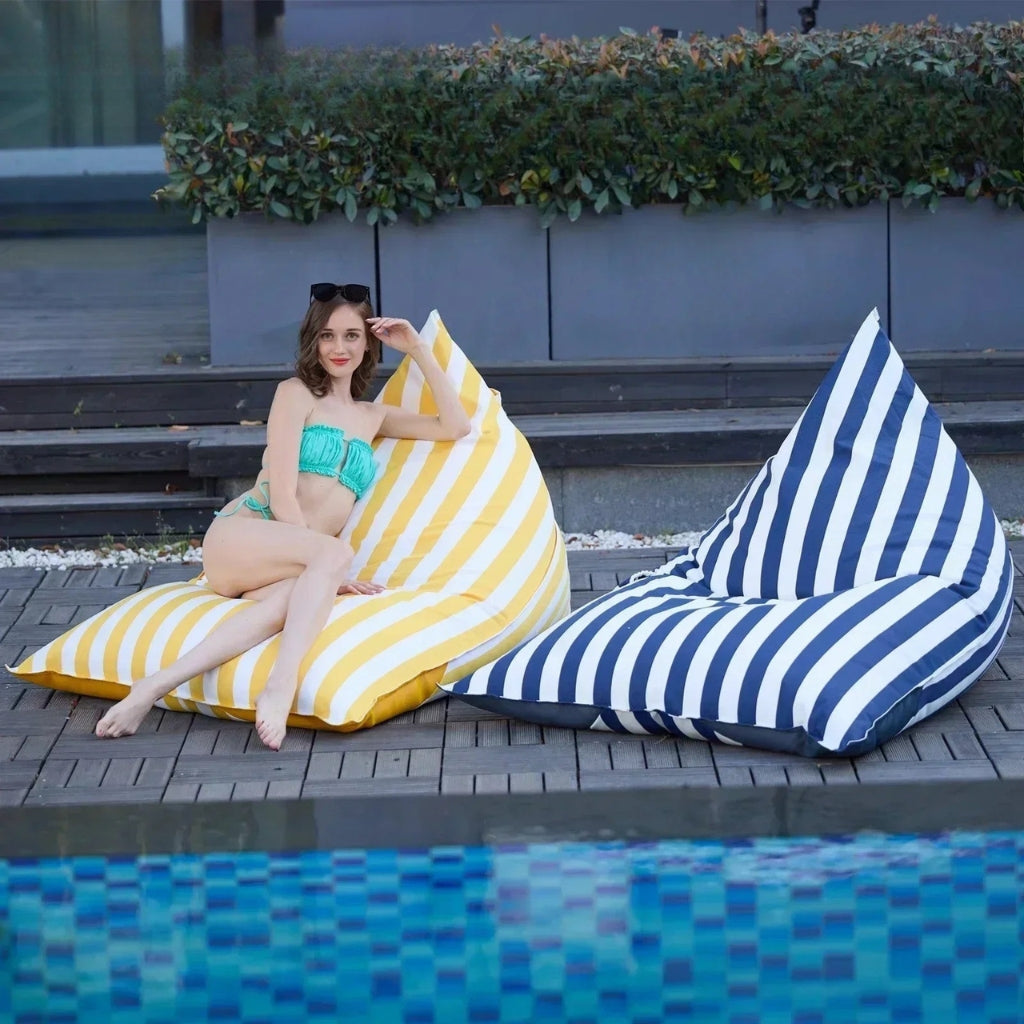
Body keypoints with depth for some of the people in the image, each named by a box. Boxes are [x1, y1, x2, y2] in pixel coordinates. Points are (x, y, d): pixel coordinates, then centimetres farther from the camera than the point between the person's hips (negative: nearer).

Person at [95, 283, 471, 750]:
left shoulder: (373, 416, 26)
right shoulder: (296, 394, 7)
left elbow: (455, 427, 20)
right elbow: (282, 497, -4)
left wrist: (418, 350, 14)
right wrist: (329, 564, -15)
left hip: (291, 566, 4)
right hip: (239, 537, -4)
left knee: (292, 599, -38)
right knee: (335, 552, -37)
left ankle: (160, 683, -48)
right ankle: (281, 685, -51)